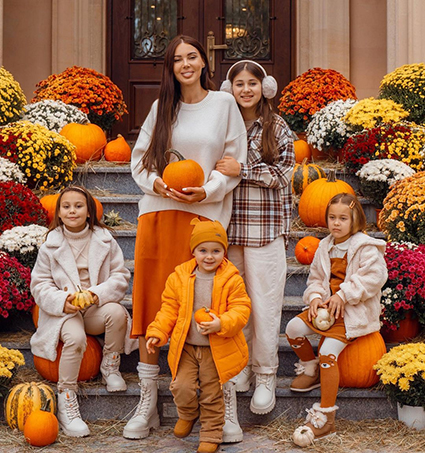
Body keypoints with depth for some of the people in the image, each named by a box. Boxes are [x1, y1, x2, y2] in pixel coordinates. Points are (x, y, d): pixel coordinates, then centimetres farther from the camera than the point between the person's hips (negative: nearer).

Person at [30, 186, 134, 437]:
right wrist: (62, 301, -20)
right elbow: (40, 285, 0)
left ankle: (110, 367, -8)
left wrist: (99, 293, -19)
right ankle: (66, 398, -18)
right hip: (64, 311, -1)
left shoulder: (105, 240, 2)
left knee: (117, 312, -32)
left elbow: (121, 276, 1)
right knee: (76, 338, -33)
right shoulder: (50, 246, 1)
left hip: (97, 307, 2)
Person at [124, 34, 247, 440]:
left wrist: (207, 191, -10)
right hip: (157, 212, 2)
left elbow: (236, 162, 5)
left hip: (204, 214, -2)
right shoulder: (162, 107, 12)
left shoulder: (224, 104, 6)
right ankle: (148, 403, 8)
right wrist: (155, 182, -5)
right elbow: (139, 157, 15)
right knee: (150, 301, 0)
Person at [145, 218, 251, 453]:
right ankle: (187, 415, 26)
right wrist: (157, 333, -4)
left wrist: (221, 324, -28)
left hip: (217, 349, -2)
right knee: (182, 387, -7)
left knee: (211, 395, 6)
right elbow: (169, 308, 6)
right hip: (185, 347, 2)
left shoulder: (232, 280, -8)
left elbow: (241, 310, -10)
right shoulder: (179, 277, 0)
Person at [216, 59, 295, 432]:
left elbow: (283, 174, -5)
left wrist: (242, 170, -15)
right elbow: (214, 171, 12)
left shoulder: (278, 129, 3)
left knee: (264, 302, -2)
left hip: (266, 228, -2)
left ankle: (265, 376, 9)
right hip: (229, 226, 2)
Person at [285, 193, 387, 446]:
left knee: (328, 352, -23)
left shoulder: (366, 247, -10)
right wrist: (315, 297, -5)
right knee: (294, 328, -12)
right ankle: (311, 370, 16)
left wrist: (343, 295, -22)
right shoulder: (325, 247, 12)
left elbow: (374, 276, -20)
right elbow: (316, 277, 17)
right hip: (327, 305, 7)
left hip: (354, 311, -7)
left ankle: (325, 419, -19)